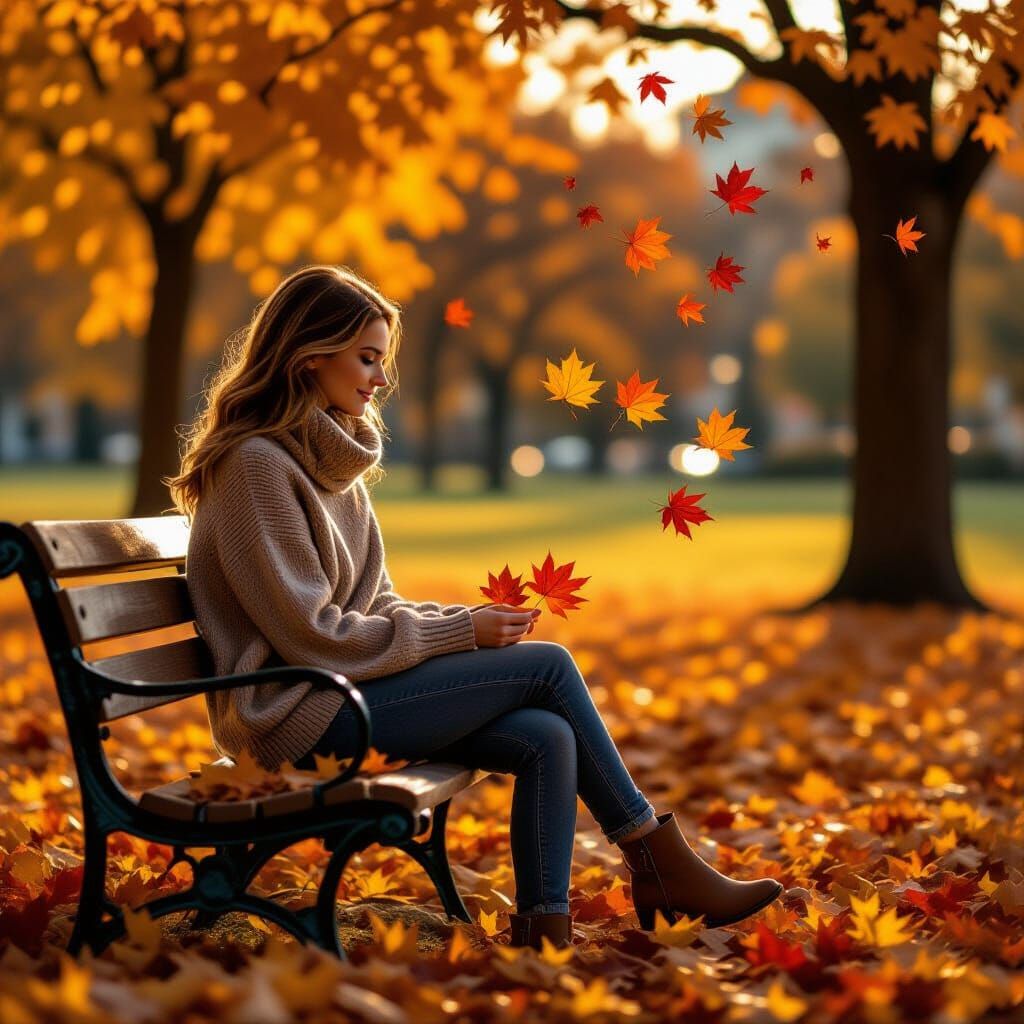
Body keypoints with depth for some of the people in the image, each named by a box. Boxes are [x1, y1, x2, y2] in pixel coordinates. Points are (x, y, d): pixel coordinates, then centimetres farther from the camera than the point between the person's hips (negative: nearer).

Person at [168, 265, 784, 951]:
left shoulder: (331, 455, 13)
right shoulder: (256, 464, -15)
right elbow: (313, 636, -18)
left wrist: (466, 622, -4)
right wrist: (461, 632, -12)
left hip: (345, 693, 8)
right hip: (301, 715, -8)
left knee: (547, 739, -12)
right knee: (549, 666, -10)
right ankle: (662, 864, 3)